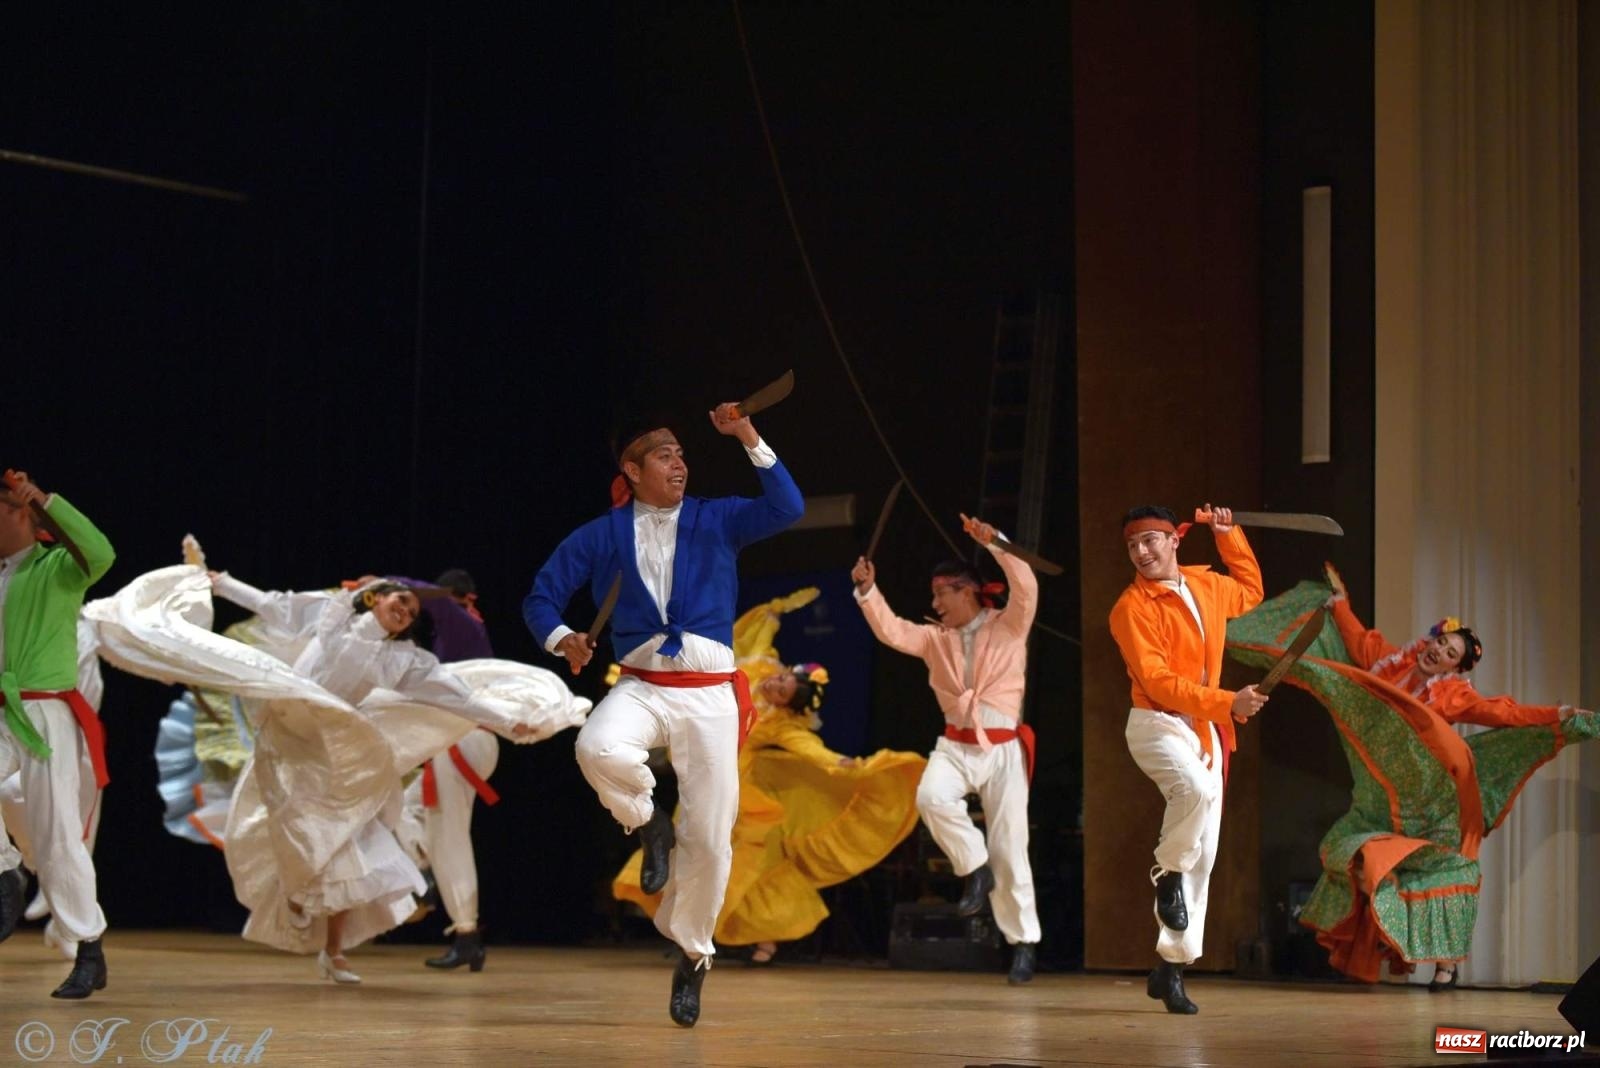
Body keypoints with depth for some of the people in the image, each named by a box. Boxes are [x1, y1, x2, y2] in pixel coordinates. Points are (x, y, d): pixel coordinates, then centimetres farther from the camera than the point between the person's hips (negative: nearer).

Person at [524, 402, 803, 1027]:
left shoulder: (716, 520, 8)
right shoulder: (602, 536, 8)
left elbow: (787, 508, -8)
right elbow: (541, 597, 11)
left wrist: (750, 442, -16)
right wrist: (562, 639, -10)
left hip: (709, 693, 0)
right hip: (640, 687, 0)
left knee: (710, 836, -4)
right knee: (597, 748, -36)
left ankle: (692, 956, 17)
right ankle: (648, 824, -3)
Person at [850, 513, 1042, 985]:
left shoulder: (1008, 627, -1)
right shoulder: (935, 638, 11)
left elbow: (1027, 588, -17)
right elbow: (891, 631, 0)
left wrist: (994, 544, -26)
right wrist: (868, 591, -13)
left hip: (1003, 748, -3)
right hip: (955, 746, 3)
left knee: (1009, 847, -2)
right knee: (931, 796, -30)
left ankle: (1024, 942, 7)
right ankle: (976, 868, -8)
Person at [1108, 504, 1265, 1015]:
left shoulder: (1207, 585, 9)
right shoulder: (1132, 608, -12)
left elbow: (1251, 591, 33)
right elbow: (1157, 682, -20)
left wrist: (1229, 535, 23)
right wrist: (1227, 703, -28)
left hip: (1207, 731, 6)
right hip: (1156, 724, -6)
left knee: (1203, 854, 4)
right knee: (1196, 787, -39)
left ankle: (1171, 967, 11)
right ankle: (1168, 875, -11)